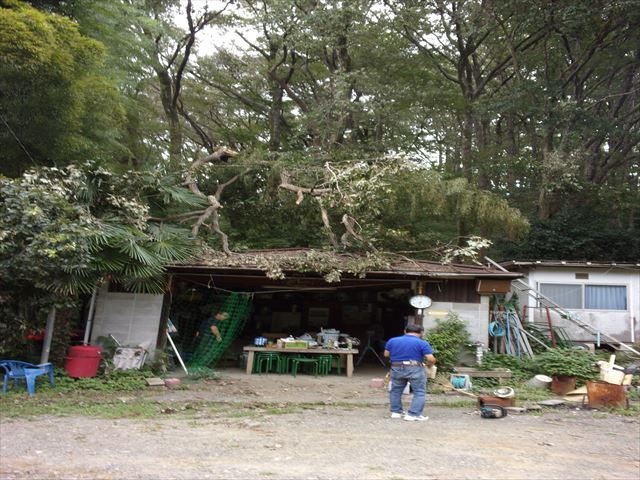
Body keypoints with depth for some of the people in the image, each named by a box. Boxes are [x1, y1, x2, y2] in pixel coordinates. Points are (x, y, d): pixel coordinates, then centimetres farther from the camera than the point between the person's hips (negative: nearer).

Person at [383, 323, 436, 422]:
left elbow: (386, 354, 10)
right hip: (415, 369, -4)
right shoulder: (422, 343, -7)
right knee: (419, 392, 4)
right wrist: (429, 364, 10)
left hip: (396, 369, 4)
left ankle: (396, 412, 24)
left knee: (395, 390, 19)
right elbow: (431, 359, -12)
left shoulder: (392, 340, 4)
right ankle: (413, 415, -2)